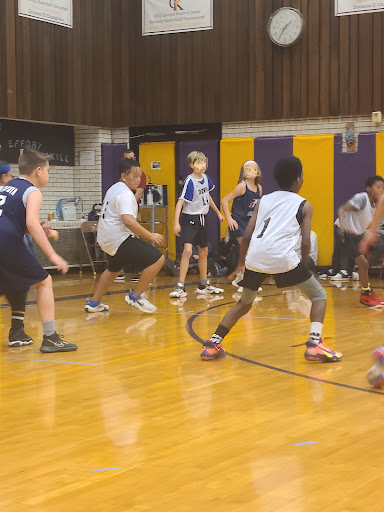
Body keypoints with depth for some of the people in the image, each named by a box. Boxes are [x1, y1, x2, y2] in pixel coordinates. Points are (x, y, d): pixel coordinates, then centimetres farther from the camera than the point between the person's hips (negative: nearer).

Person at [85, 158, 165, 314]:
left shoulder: (114, 189, 15)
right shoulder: (125, 194, -18)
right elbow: (128, 220, -30)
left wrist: (137, 194, 26)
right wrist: (150, 236, -26)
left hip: (106, 239, 11)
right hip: (120, 239, -11)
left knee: (114, 269, 35)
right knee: (157, 259, -16)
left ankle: (93, 303, 40)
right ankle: (136, 296, -6)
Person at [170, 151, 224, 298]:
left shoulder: (205, 178, 3)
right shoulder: (190, 181, -18)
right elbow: (180, 202, -22)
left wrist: (218, 212, 28)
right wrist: (176, 223, -30)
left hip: (201, 219, 8)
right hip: (189, 219, -8)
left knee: (203, 252, 16)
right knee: (187, 250, -22)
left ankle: (204, 285, 30)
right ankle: (180, 287, -20)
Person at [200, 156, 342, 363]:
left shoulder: (264, 200, 23)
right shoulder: (304, 205, 14)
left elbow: (247, 235, 16)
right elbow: (306, 243, 4)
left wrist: (241, 264, 27)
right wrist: (301, 266, 18)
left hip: (254, 257, 4)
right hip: (282, 258, -4)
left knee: (244, 303, 27)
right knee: (319, 295, 14)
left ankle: (212, 345, 17)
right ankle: (315, 343, -6)